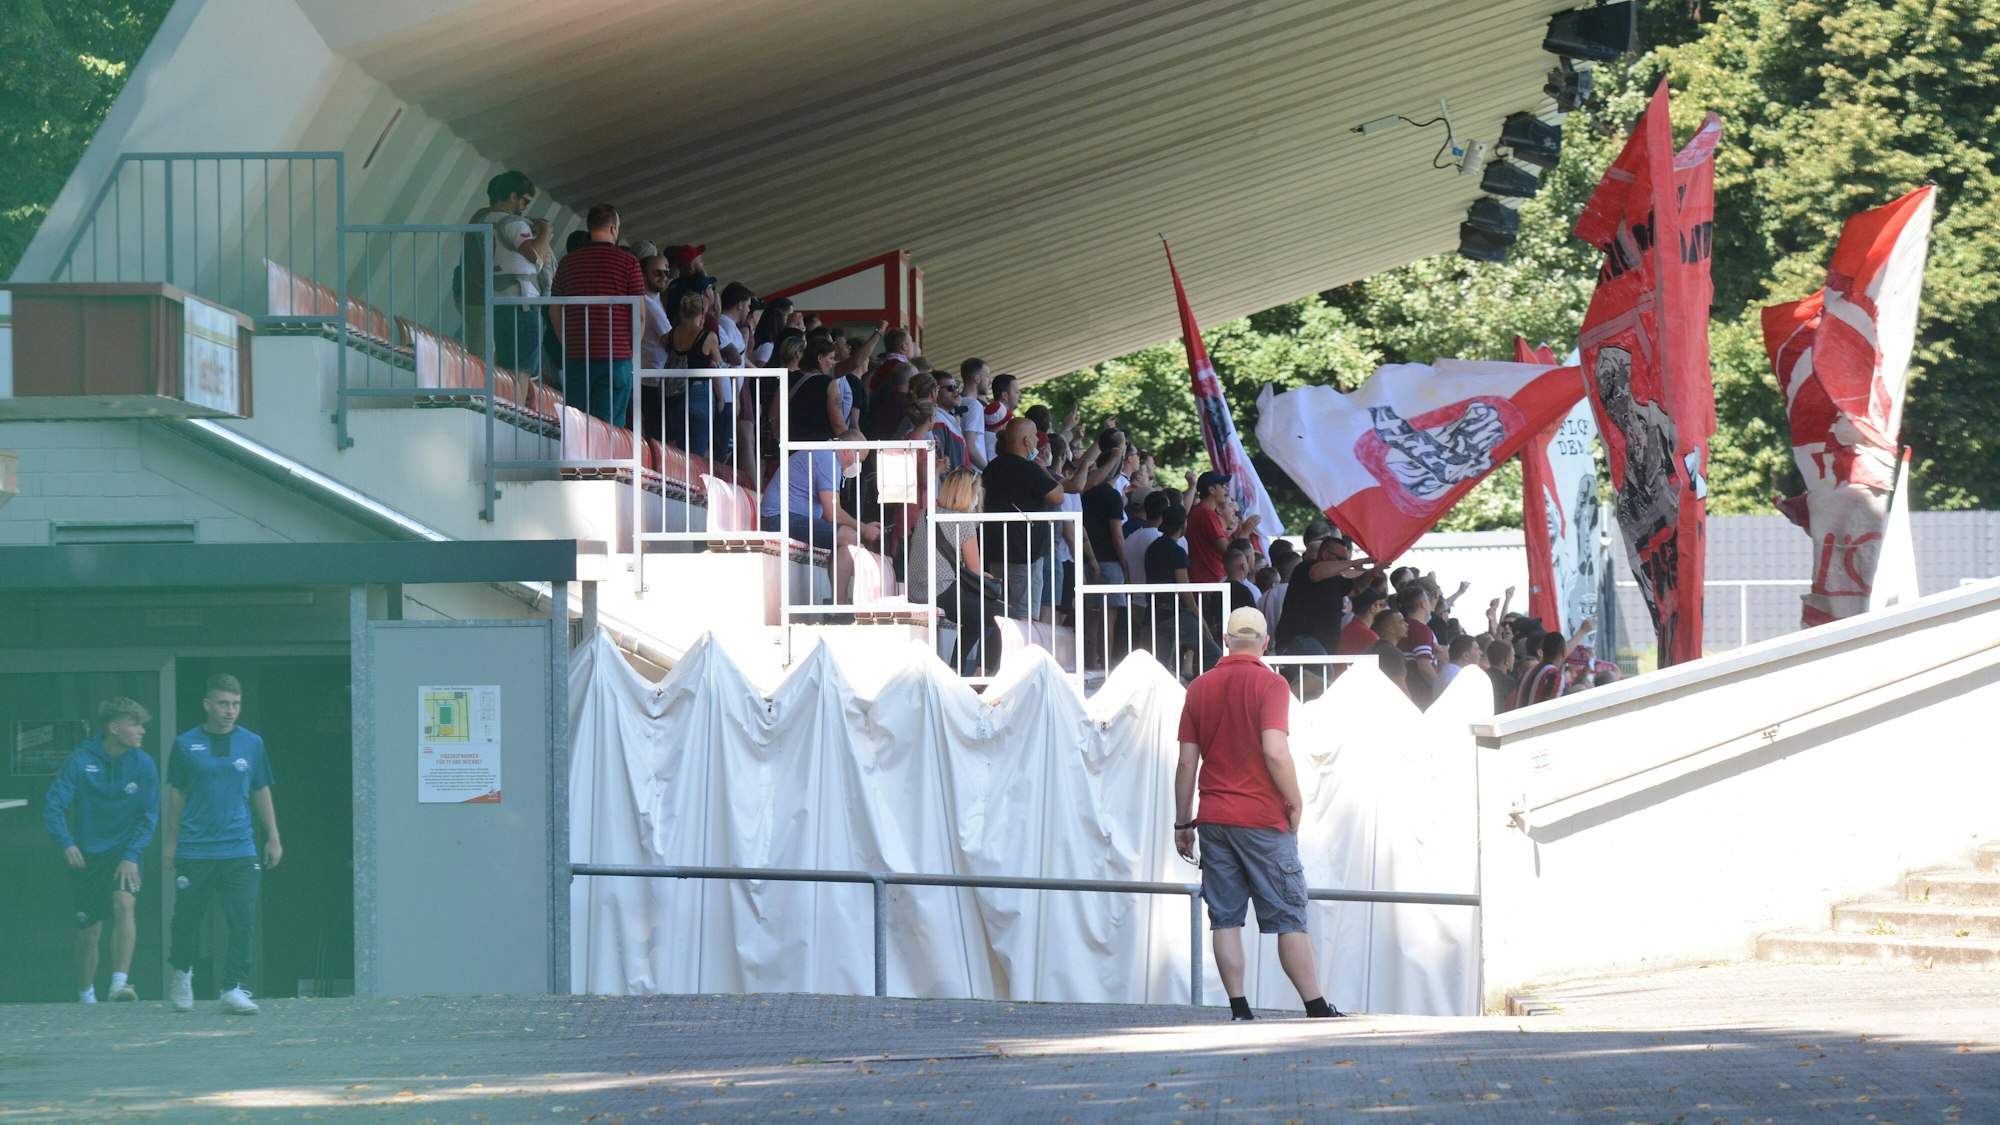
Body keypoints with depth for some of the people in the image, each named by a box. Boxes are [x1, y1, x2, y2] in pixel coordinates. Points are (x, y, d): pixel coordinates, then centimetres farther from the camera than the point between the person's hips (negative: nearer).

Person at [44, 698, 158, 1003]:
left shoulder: (142, 765, -4)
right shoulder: (82, 760, -9)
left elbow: (149, 816, -2)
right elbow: (53, 806, -10)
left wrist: (131, 856, -13)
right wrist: (66, 843, -24)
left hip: (123, 854, 0)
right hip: (87, 855, 0)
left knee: (124, 904, -26)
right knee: (89, 930, 6)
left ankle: (120, 982, -31)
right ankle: (86, 997, 24)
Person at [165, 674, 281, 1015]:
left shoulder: (252, 744, 8)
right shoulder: (186, 745, 3)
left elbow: (261, 792, 16)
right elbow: (176, 794, 9)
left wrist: (273, 838, 15)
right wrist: (171, 842, 9)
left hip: (239, 849, 1)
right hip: (194, 850, -1)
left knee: (242, 920, -7)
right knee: (187, 918, 5)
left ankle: (234, 989, -3)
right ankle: (181, 971, 31)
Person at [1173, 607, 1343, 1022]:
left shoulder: (1200, 688, 7)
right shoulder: (1270, 684, -6)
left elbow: (1187, 761, 7)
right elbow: (1275, 752, -17)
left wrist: (1183, 823, 12)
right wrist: (1296, 803, -4)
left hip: (1214, 817, 4)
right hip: (1263, 817, -4)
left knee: (1225, 917, 4)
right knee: (1288, 916, 0)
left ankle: (1239, 1009, -2)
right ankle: (1317, 1009, 0)